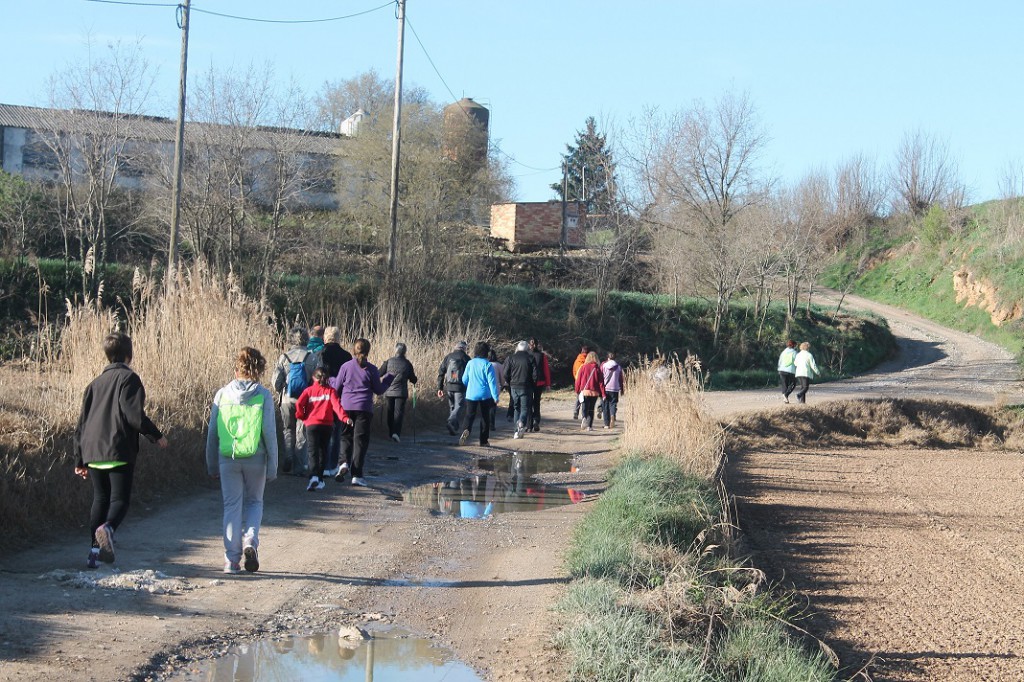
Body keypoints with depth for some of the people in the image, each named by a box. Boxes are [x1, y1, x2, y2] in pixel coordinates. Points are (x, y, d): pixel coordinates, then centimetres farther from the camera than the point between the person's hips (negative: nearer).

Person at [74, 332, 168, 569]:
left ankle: (95, 550, 8)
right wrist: (156, 436, -1)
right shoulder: (128, 378, -2)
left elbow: (81, 423, 18)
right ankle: (107, 527, -34)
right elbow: (134, 414, -14)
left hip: (93, 452, 6)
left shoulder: (95, 383, 18)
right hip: (119, 452, -6)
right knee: (120, 499, -4)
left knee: (100, 499, 15)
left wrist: (79, 460, 22)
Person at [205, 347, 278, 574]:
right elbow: (270, 432, -7)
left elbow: (212, 431, 3)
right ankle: (250, 540, -4)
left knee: (232, 506, 9)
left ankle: (232, 561, 8)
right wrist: (272, 465, 1)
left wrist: (212, 464, 13)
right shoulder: (263, 395, -6)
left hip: (227, 459, 1)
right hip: (255, 459, -1)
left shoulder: (222, 394, 0)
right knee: (254, 502, 20)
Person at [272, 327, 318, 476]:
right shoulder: (312, 358, -6)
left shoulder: (284, 357, -4)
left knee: (288, 430, 19)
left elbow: (276, 381, -4)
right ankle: (298, 467, 8)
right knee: (301, 433, 8)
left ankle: (288, 458, 2)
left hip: (287, 399, 1)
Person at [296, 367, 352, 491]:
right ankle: (320, 479, 14)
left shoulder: (309, 390, 6)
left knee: (313, 451, -4)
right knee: (323, 451, 13)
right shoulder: (330, 391, 5)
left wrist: (301, 417, 9)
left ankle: (314, 477, -26)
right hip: (327, 425, 1)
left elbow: (299, 404, -7)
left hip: (311, 425, -1)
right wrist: (345, 418, -19)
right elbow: (336, 405, -11)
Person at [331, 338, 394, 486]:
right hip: (364, 408, -1)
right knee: (360, 440, 2)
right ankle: (356, 474, -2)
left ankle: (345, 462, -12)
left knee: (346, 436, 15)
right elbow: (378, 390, 4)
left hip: (346, 407, 1)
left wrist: (331, 380, 29)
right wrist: (388, 380, 20)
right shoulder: (371, 369, -1)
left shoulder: (346, 366, 0)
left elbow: (337, 387, 7)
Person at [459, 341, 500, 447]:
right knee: (485, 417, 10)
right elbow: (492, 381, -11)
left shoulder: (470, 363, 1)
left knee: (469, 415, 6)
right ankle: (484, 440, 14)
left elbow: (464, 380, 8)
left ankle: (466, 430, -24)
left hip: (471, 395, 2)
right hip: (485, 395, -2)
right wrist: (495, 396, -8)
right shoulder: (487, 365, -9)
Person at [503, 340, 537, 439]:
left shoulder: (510, 358, 2)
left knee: (517, 408, 13)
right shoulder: (530, 358, -2)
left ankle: (517, 431, 10)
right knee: (525, 408, 4)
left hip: (514, 387, 2)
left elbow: (505, 374, -1)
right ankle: (522, 422, -26)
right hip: (526, 387, -2)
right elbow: (535, 374, -6)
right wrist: (533, 385, 8)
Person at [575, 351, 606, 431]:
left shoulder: (583, 367, -1)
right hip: (595, 392, 1)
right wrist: (603, 394, 3)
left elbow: (578, 380, 2)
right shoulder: (597, 369, 0)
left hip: (585, 391, -1)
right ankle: (589, 426, 7)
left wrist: (577, 391, 12)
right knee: (591, 409, 12)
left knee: (585, 409, -1)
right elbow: (601, 382, 0)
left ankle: (584, 418, -31)